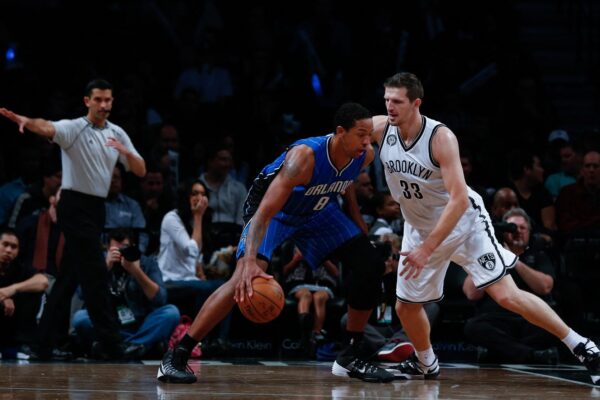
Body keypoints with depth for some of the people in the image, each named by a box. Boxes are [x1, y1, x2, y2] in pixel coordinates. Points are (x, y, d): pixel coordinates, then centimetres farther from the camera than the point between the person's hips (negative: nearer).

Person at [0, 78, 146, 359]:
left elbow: (140, 171, 7)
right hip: (75, 206, -7)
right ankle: (111, 343, -11)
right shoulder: (74, 128, -9)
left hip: (96, 208, 7)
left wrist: (125, 151, -14)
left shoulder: (117, 134, 11)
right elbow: (47, 128, -30)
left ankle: (44, 339, 16)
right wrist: (27, 121, -53)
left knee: (70, 276, 10)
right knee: (95, 274, -11)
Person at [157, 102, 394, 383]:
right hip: (275, 208, -7)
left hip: (317, 209, 7)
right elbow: (265, 212, -45)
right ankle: (176, 357, -23)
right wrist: (251, 262, -57)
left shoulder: (364, 155, -19)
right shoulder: (304, 156, -39)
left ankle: (351, 358, 9)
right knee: (246, 279, -27)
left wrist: (355, 216, 10)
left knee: (370, 266, -5)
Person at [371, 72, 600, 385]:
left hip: (464, 222, -6)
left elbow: (459, 199, -29)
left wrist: (427, 248, -32)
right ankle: (425, 365, 40)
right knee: (405, 306, 11)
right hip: (420, 227, 6)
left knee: (506, 295, -15)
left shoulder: (440, 137, -26)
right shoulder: (379, 129, -12)